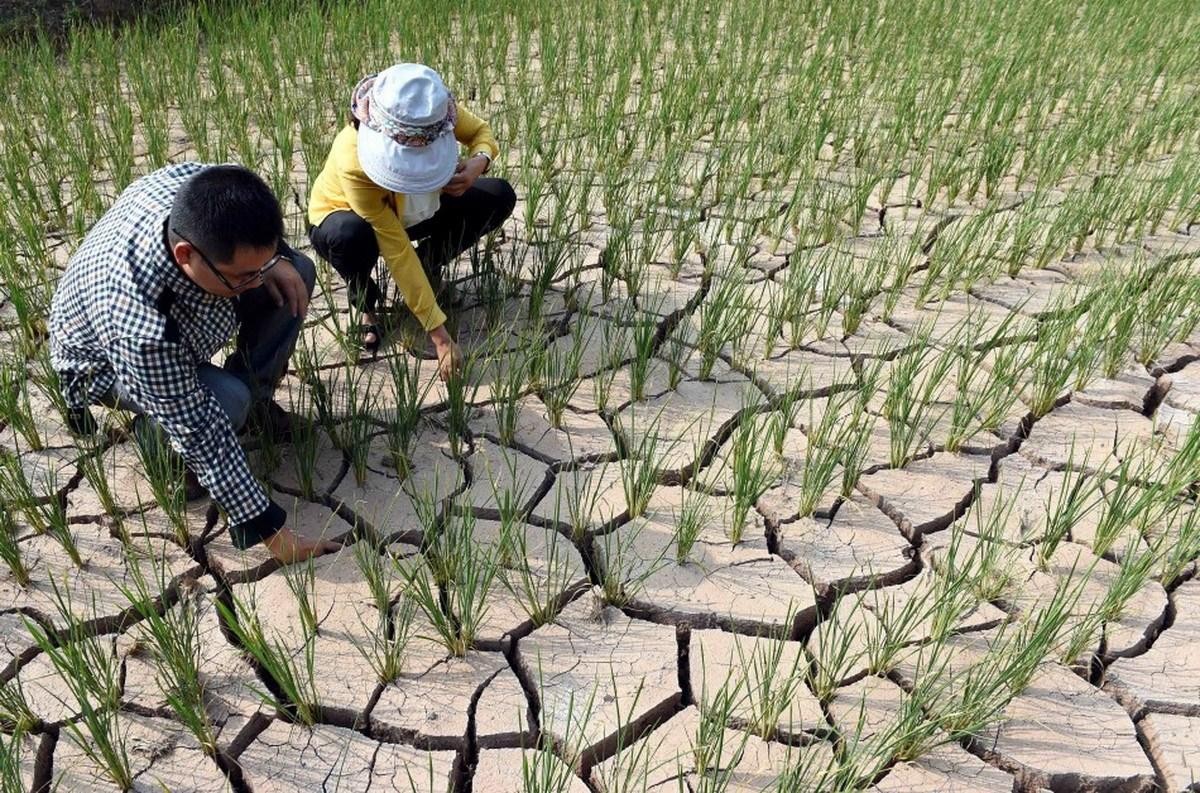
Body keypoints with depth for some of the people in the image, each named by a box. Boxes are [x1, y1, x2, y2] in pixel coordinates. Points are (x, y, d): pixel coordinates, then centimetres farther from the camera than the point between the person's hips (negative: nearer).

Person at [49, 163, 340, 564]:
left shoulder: (196, 185, -33)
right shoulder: (142, 327, -46)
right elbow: (198, 429, -38)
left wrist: (273, 260, -25)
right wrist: (268, 529, -33)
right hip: (107, 362, -6)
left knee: (298, 272, -9)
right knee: (227, 402, -34)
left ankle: (255, 397, 7)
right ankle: (152, 432, 1)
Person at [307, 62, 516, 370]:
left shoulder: (436, 115, -31)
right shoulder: (353, 160, -41)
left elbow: (481, 131, -9)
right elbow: (396, 249, -39)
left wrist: (478, 162, -35)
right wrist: (438, 332, -38)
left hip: (411, 211, 4)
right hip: (342, 216, -4)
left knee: (499, 196, -16)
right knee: (350, 236, -41)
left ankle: (428, 265, 6)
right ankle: (364, 303, -7)